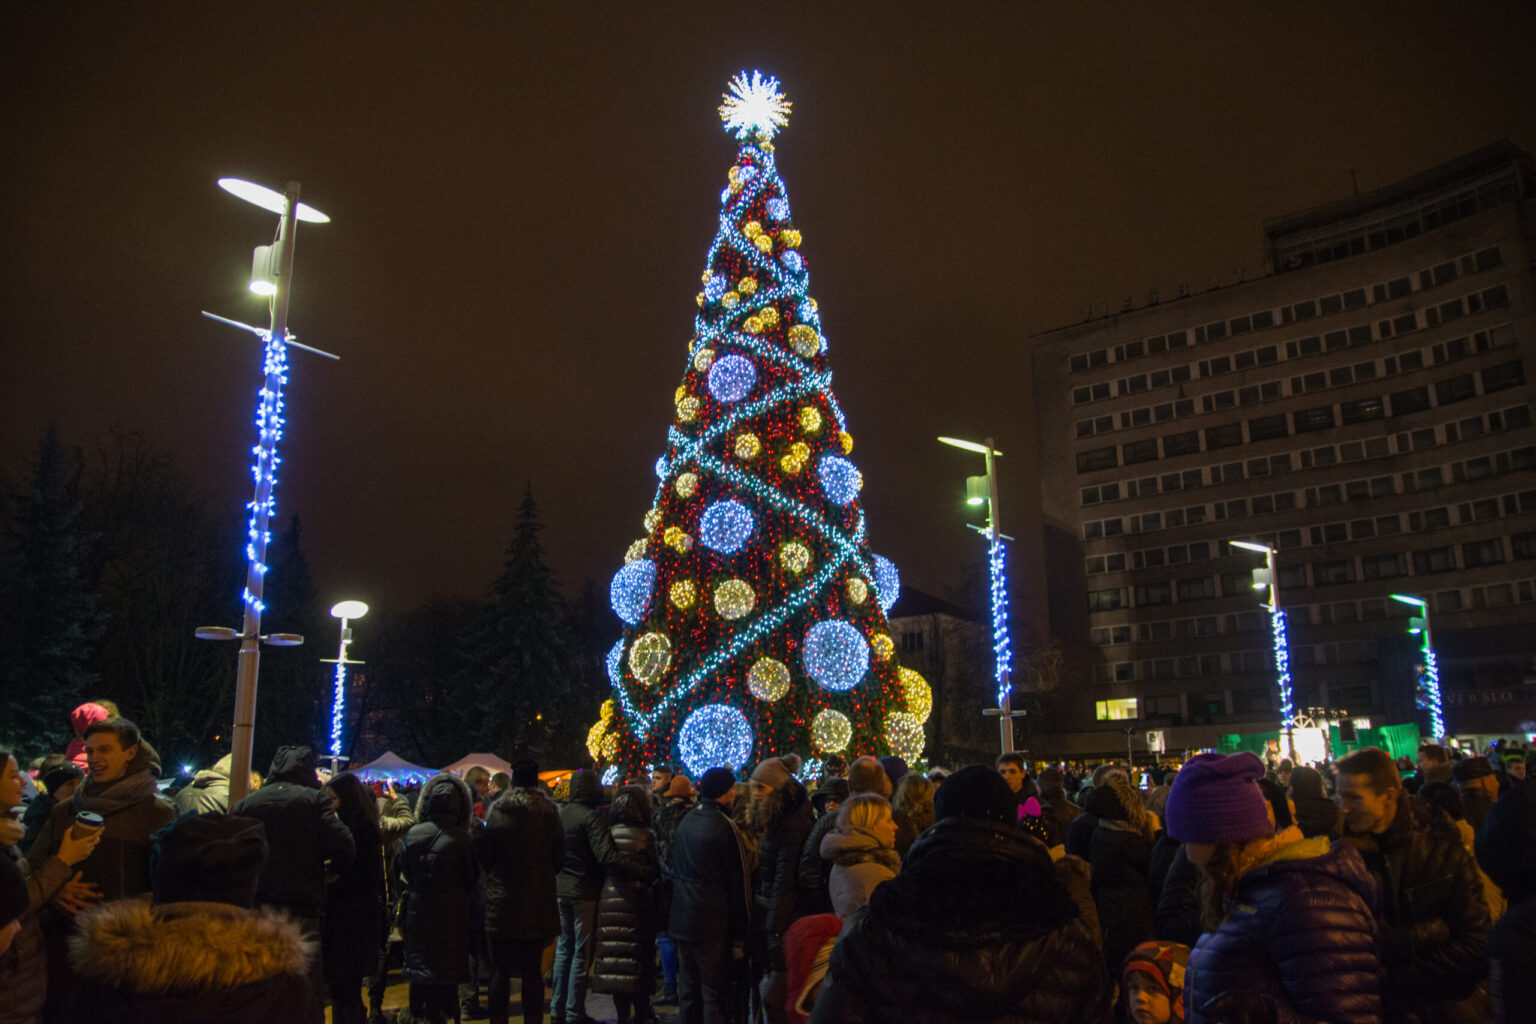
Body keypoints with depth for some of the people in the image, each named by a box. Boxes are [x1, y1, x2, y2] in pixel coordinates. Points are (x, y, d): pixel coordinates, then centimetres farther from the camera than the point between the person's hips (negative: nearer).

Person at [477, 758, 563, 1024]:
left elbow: (482, 852, -3)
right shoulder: (550, 812, -2)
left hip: (502, 901, -1)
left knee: (500, 970, 8)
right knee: (533, 970, 9)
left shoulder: (497, 811, -7)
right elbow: (559, 855, 3)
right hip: (539, 901, 2)